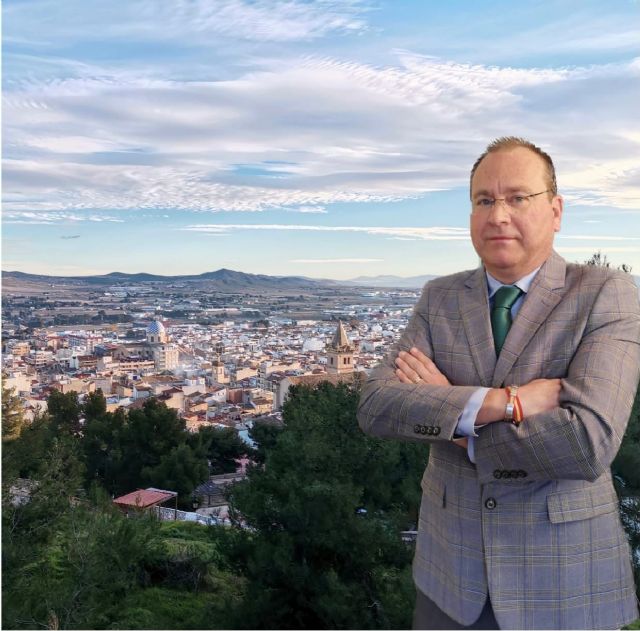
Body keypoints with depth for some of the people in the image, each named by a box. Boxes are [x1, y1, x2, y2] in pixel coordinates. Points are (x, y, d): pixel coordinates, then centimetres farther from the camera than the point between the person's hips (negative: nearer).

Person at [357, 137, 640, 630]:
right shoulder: (440, 299, 0)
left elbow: (588, 442, -24)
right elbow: (375, 405, -13)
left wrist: (444, 410, -15)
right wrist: (502, 401, -25)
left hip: (564, 577, -2)